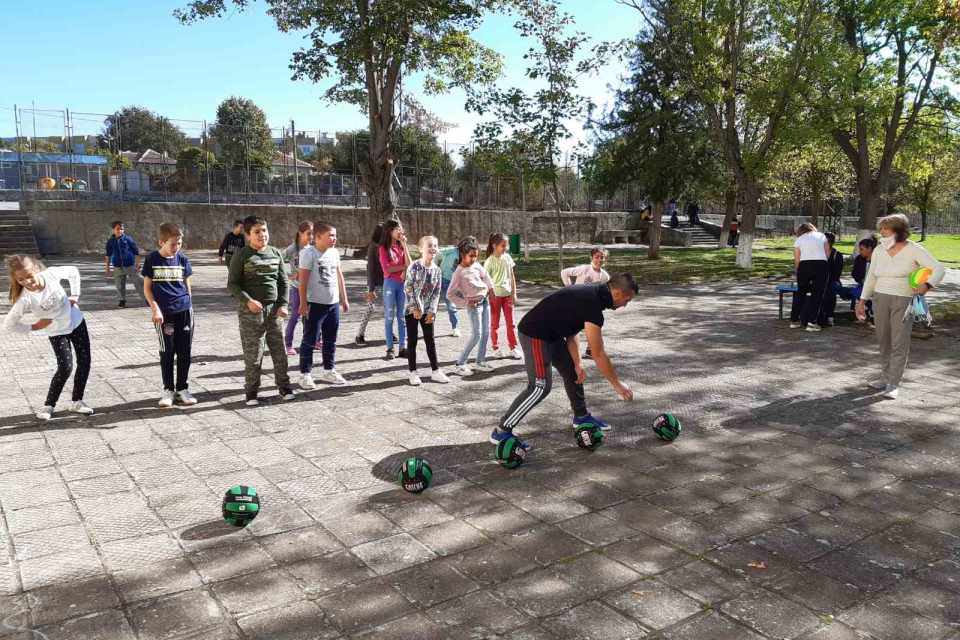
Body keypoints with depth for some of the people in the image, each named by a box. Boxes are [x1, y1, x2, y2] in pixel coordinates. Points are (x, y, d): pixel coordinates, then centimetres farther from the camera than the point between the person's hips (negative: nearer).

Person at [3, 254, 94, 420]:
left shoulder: (51, 273, -21)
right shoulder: (25, 299, -27)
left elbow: (74, 272, 1)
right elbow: (8, 324, -20)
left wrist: (75, 295, -3)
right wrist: (34, 327, -16)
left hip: (76, 321, 4)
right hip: (57, 332, -3)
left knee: (84, 362, 5)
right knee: (65, 368, -11)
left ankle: (77, 401, 18)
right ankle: (49, 405, 9)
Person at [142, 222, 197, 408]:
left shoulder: (182, 259, 4)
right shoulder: (152, 260, -2)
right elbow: (147, 287, 0)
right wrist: (155, 309, -9)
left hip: (184, 310, 2)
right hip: (164, 313, -2)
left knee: (184, 352, 6)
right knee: (167, 352, 5)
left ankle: (182, 389, 17)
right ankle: (168, 390, 16)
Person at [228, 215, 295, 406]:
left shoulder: (276, 253, 7)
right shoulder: (241, 256, -5)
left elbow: (284, 280, 9)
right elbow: (232, 284, -6)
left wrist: (283, 304, -2)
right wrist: (248, 300, -21)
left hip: (273, 308, 4)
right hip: (250, 310, -4)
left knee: (279, 350, 8)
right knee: (252, 353, 2)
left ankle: (284, 386, 22)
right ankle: (252, 392, 13)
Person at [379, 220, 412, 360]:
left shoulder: (401, 247, 9)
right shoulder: (384, 248, -3)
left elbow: (409, 264, -4)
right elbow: (387, 269, -11)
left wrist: (404, 245, -6)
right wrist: (403, 266, -6)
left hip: (403, 283, 4)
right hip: (390, 283, -4)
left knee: (402, 317, 5)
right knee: (389, 317, 1)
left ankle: (403, 347, 9)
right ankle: (390, 348, 6)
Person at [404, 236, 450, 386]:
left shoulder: (437, 270, 2)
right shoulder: (414, 266, -12)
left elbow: (436, 292, 3)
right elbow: (407, 288, -14)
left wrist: (432, 311, -5)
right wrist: (415, 308, -15)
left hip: (427, 311, 4)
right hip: (412, 309, -4)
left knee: (430, 341, 10)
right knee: (412, 341, 3)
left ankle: (435, 371, 17)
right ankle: (413, 373, 11)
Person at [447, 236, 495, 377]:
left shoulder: (476, 265, 1)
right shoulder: (459, 273, -17)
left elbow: (485, 276, 21)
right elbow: (450, 294, -16)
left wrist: (491, 287, 8)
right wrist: (465, 303, -16)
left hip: (485, 301, 7)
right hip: (474, 305, -7)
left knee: (486, 333, 8)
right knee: (476, 335, -11)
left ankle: (481, 361, 19)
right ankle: (461, 363, -2)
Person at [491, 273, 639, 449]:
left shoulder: (592, 294, 5)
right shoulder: (592, 304, -24)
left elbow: (572, 331, 10)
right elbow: (598, 354, -21)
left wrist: (577, 363, 2)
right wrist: (617, 384, -11)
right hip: (535, 335, -10)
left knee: (573, 373, 18)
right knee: (540, 386, -13)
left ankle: (581, 416, 36)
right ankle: (501, 431, -7)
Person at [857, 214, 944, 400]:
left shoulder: (913, 249, -9)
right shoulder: (879, 250, 5)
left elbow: (939, 268, -13)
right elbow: (871, 277, 12)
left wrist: (927, 285, -31)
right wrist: (862, 301, 9)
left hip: (904, 301, -4)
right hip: (880, 299, 5)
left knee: (899, 343, -6)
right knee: (884, 341, 9)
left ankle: (893, 383, -4)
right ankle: (886, 376, 20)